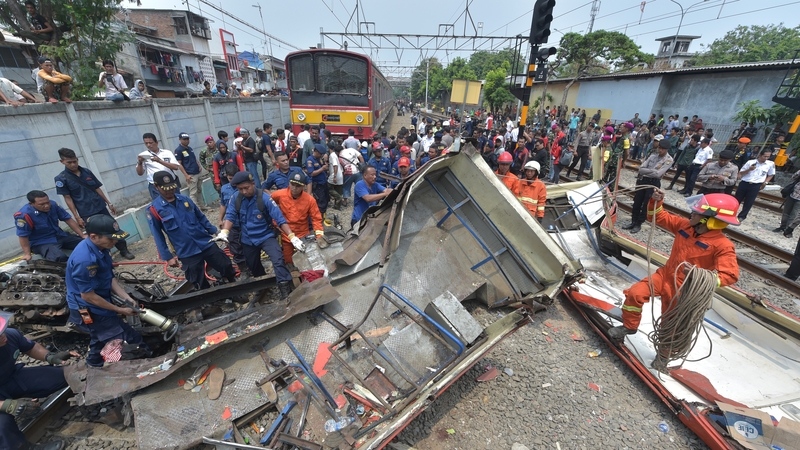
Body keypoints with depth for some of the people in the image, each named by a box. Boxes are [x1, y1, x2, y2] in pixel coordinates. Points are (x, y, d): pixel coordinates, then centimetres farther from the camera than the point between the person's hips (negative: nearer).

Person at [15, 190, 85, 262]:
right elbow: (23, 236, -15)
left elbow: (68, 219, 0)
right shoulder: (24, 215, -22)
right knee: (60, 257, -34)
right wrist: (27, 253, -16)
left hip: (60, 236, 6)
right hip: (41, 242, -6)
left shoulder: (53, 204, -8)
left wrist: (83, 236, -2)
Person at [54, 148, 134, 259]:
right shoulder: (61, 178, -7)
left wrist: (109, 203, 9)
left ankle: (124, 250, 17)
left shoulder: (86, 172, 4)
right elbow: (67, 198, -7)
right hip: (86, 213, -3)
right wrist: (77, 217, -9)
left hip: (101, 207, 3)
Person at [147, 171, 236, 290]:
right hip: (187, 253, -3)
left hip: (207, 244, 3)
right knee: (202, 286, 10)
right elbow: (158, 236, -4)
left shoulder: (185, 199, 3)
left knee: (227, 269, 12)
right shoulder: (153, 209, -7)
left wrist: (214, 232, 12)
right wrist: (168, 257, -5)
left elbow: (201, 217, 13)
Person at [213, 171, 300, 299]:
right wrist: (224, 232, -31)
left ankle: (286, 292, -22)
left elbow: (280, 219, -24)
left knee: (278, 261, -26)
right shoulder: (236, 199, -8)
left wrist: (293, 238, -33)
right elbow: (230, 216, -9)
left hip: (266, 236, -4)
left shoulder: (264, 198, -20)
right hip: (247, 240, 5)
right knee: (254, 267, 22)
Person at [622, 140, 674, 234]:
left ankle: (638, 224, 14)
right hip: (643, 180, 5)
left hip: (654, 183, -5)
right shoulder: (653, 155, 8)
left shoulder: (669, 160, -6)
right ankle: (633, 222, 21)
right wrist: (652, 171, -12)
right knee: (637, 202, 9)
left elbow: (658, 174, -17)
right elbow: (641, 169, 0)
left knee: (646, 205, 2)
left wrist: (646, 171, -10)